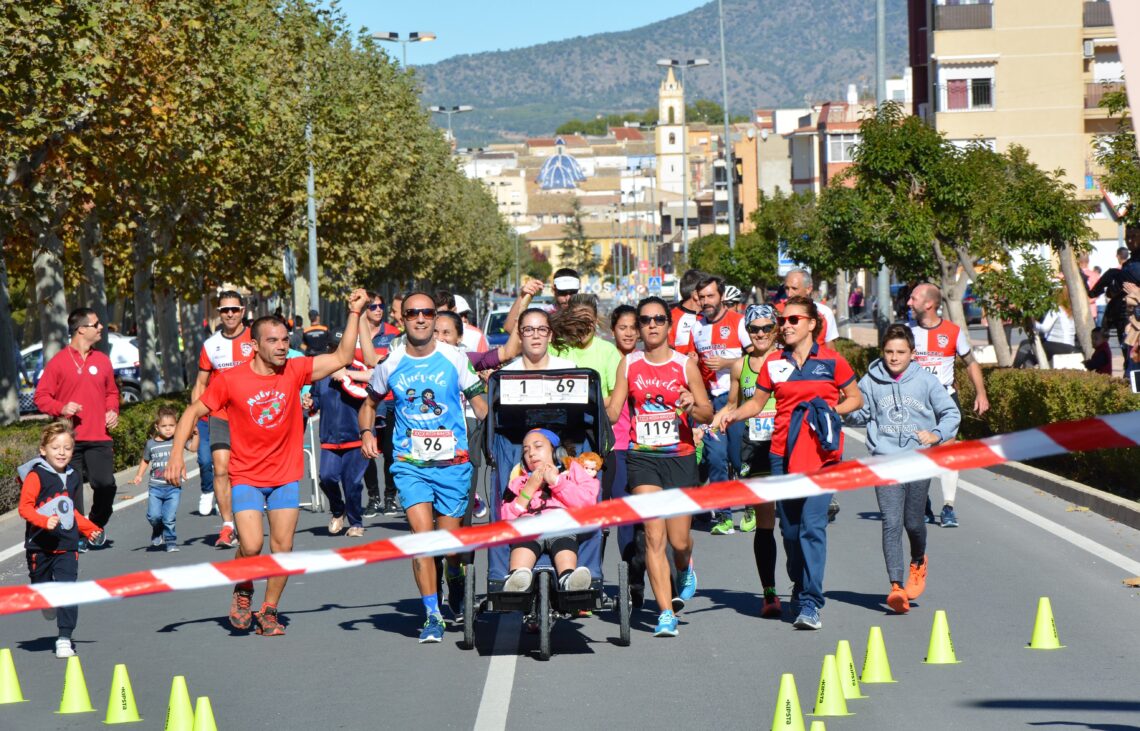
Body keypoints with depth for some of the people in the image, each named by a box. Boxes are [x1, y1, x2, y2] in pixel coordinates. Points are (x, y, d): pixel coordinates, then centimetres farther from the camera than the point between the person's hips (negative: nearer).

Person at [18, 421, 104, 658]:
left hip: (67, 546, 3)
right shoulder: (36, 476, -10)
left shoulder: (73, 477, 10)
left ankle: (64, 638, -3)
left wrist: (89, 529, 23)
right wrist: (45, 521, -31)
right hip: (40, 546, -3)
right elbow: (25, 507, -18)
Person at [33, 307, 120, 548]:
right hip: (70, 438, -3)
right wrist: (61, 408, -16)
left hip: (99, 438, 3)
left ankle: (98, 524, 17)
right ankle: (77, 534, 10)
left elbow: (112, 392, 25)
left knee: (105, 484, -9)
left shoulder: (102, 361, 12)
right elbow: (41, 397, 0)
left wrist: (112, 411, 6)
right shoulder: (58, 362, -1)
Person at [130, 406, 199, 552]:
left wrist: (196, 434, -27)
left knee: (169, 518, -5)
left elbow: (193, 447, -14)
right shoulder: (151, 444, 6)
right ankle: (157, 533, 24)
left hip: (173, 487, -1)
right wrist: (139, 476, 12)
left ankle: (171, 541, 15)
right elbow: (145, 461, 21)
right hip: (155, 487, 1)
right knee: (154, 515, -8)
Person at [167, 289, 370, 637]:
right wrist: (177, 454, -13)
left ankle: (269, 611, 18)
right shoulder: (230, 380, -10)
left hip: (286, 477, 3)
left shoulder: (294, 371, -3)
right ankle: (243, 589, 16)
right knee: (251, 546, -16)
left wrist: (354, 313, -7)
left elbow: (341, 358, -1)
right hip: (246, 477, -3)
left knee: (283, 548, 0)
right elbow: (193, 412, -3)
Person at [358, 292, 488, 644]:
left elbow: (478, 401, 8)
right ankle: (432, 615, -11)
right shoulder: (390, 364, 4)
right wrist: (366, 432, 0)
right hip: (410, 463, 0)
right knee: (422, 534, -16)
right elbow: (370, 403, 19)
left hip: (453, 461, 0)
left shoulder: (454, 358, 1)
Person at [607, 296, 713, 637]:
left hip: (680, 458, 0)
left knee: (679, 541, 3)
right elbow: (612, 412, 5)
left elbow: (708, 414, 2)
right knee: (654, 536, -11)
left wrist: (692, 406, -19)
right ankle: (666, 612, -6)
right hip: (642, 458, 0)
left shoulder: (685, 364, 1)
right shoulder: (628, 364, 5)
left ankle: (685, 571, 40)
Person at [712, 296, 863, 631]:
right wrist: (732, 414, -5)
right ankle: (799, 585, 33)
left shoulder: (830, 361, 0)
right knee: (789, 527, 9)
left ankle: (810, 603, -13)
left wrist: (829, 411, -7)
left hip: (821, 453, -3)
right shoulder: (774, 363, 7)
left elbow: (855, 398, 8)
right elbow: (756, 402, 14)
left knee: (812, 524, -13)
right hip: (783, 453, 3)